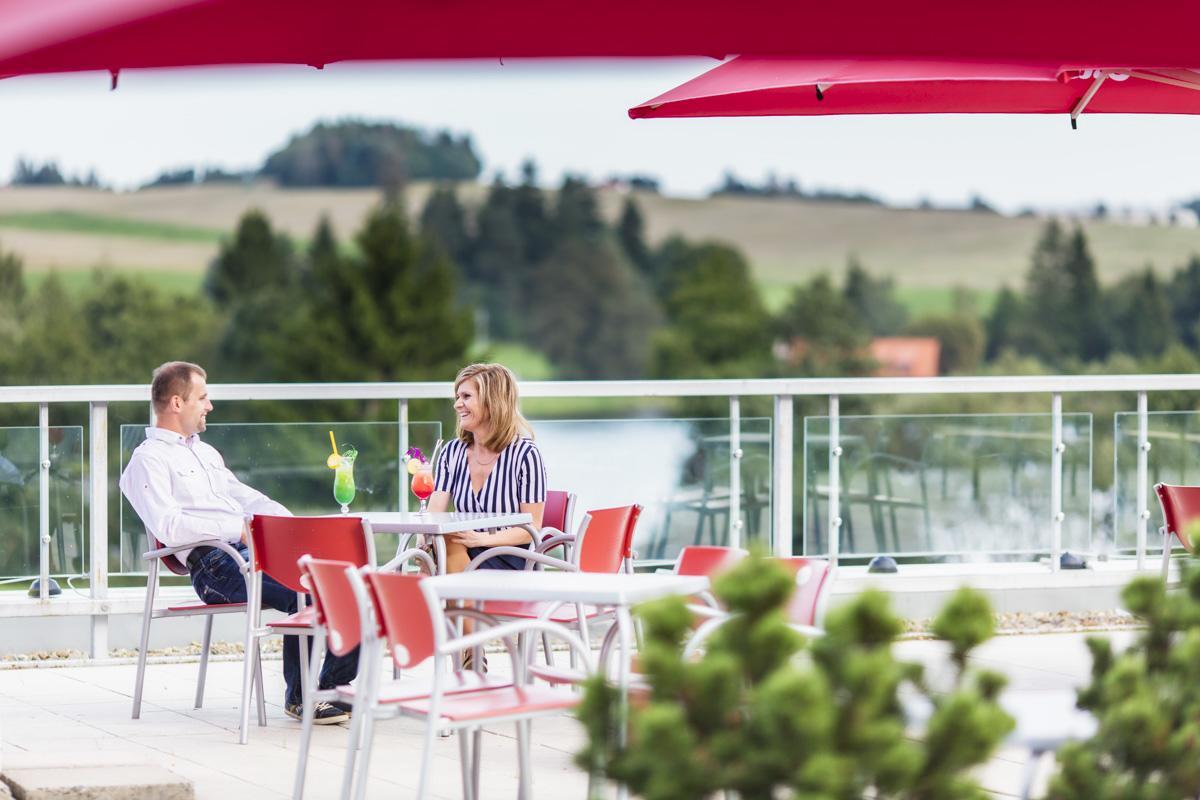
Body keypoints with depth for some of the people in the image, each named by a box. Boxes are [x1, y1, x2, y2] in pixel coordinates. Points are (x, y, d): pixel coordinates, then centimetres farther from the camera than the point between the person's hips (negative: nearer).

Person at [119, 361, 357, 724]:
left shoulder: (206, 452, 30)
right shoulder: (148, 459, 1)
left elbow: (250, 498, 31)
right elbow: (168, 527, -13)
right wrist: (239, 527, -18)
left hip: (252, 548, 8)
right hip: (215, 562, -8)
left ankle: (334, 683, -9)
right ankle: (298, 696, -17)